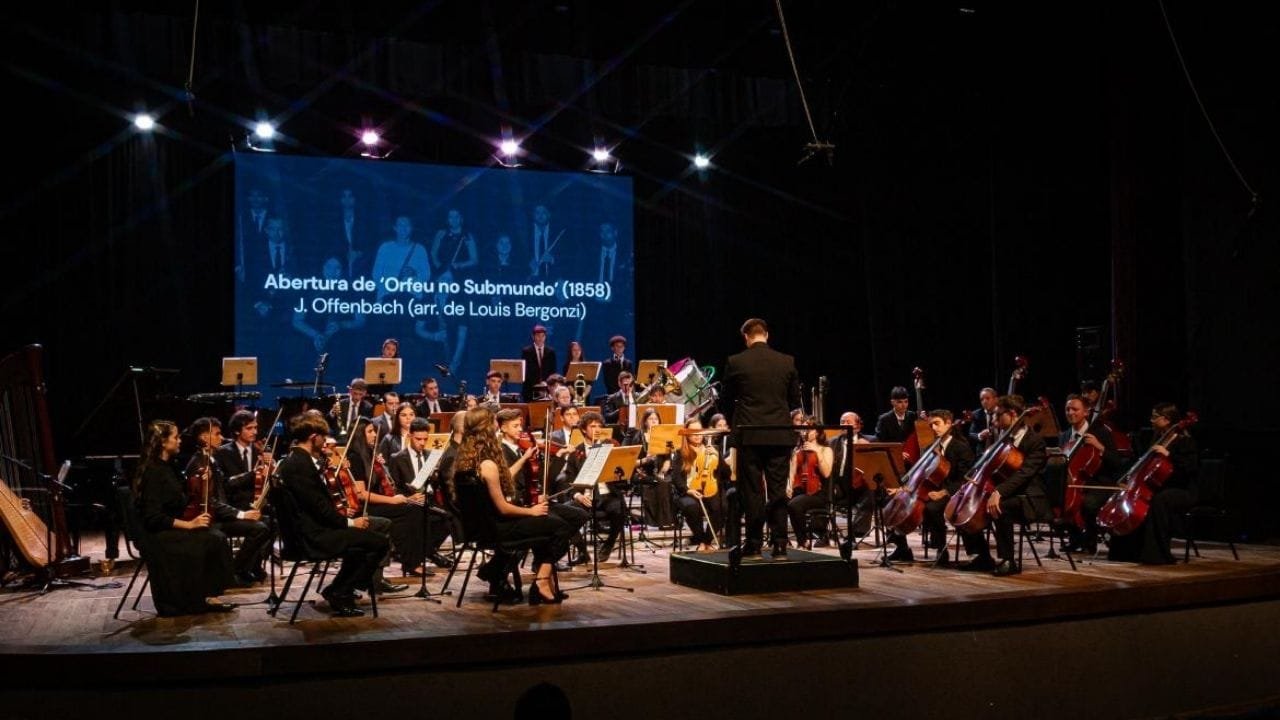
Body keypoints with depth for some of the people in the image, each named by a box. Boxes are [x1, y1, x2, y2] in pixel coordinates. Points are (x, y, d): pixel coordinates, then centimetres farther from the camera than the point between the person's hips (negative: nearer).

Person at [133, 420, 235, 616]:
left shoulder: (167, 467, 12)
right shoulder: (152, 471, -15)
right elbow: (154, 517, -21)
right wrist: (189, 524, -23)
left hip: (173, 528, 8)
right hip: (156, 535, -8)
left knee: (217, 537, -15)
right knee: (208, 540, -24)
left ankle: (206, 595, -13)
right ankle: (201, 598, -12)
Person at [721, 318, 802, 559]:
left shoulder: (735, 362, -5)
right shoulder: (787, 362, 1)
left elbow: (728, 400, 5)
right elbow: (795, 401, 8)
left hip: (749, 435, -2)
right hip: (780, 436, 2)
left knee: (752, 492, 4)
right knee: (778, 491, 6)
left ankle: (754, 544, 7)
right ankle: (780, 545, 6)